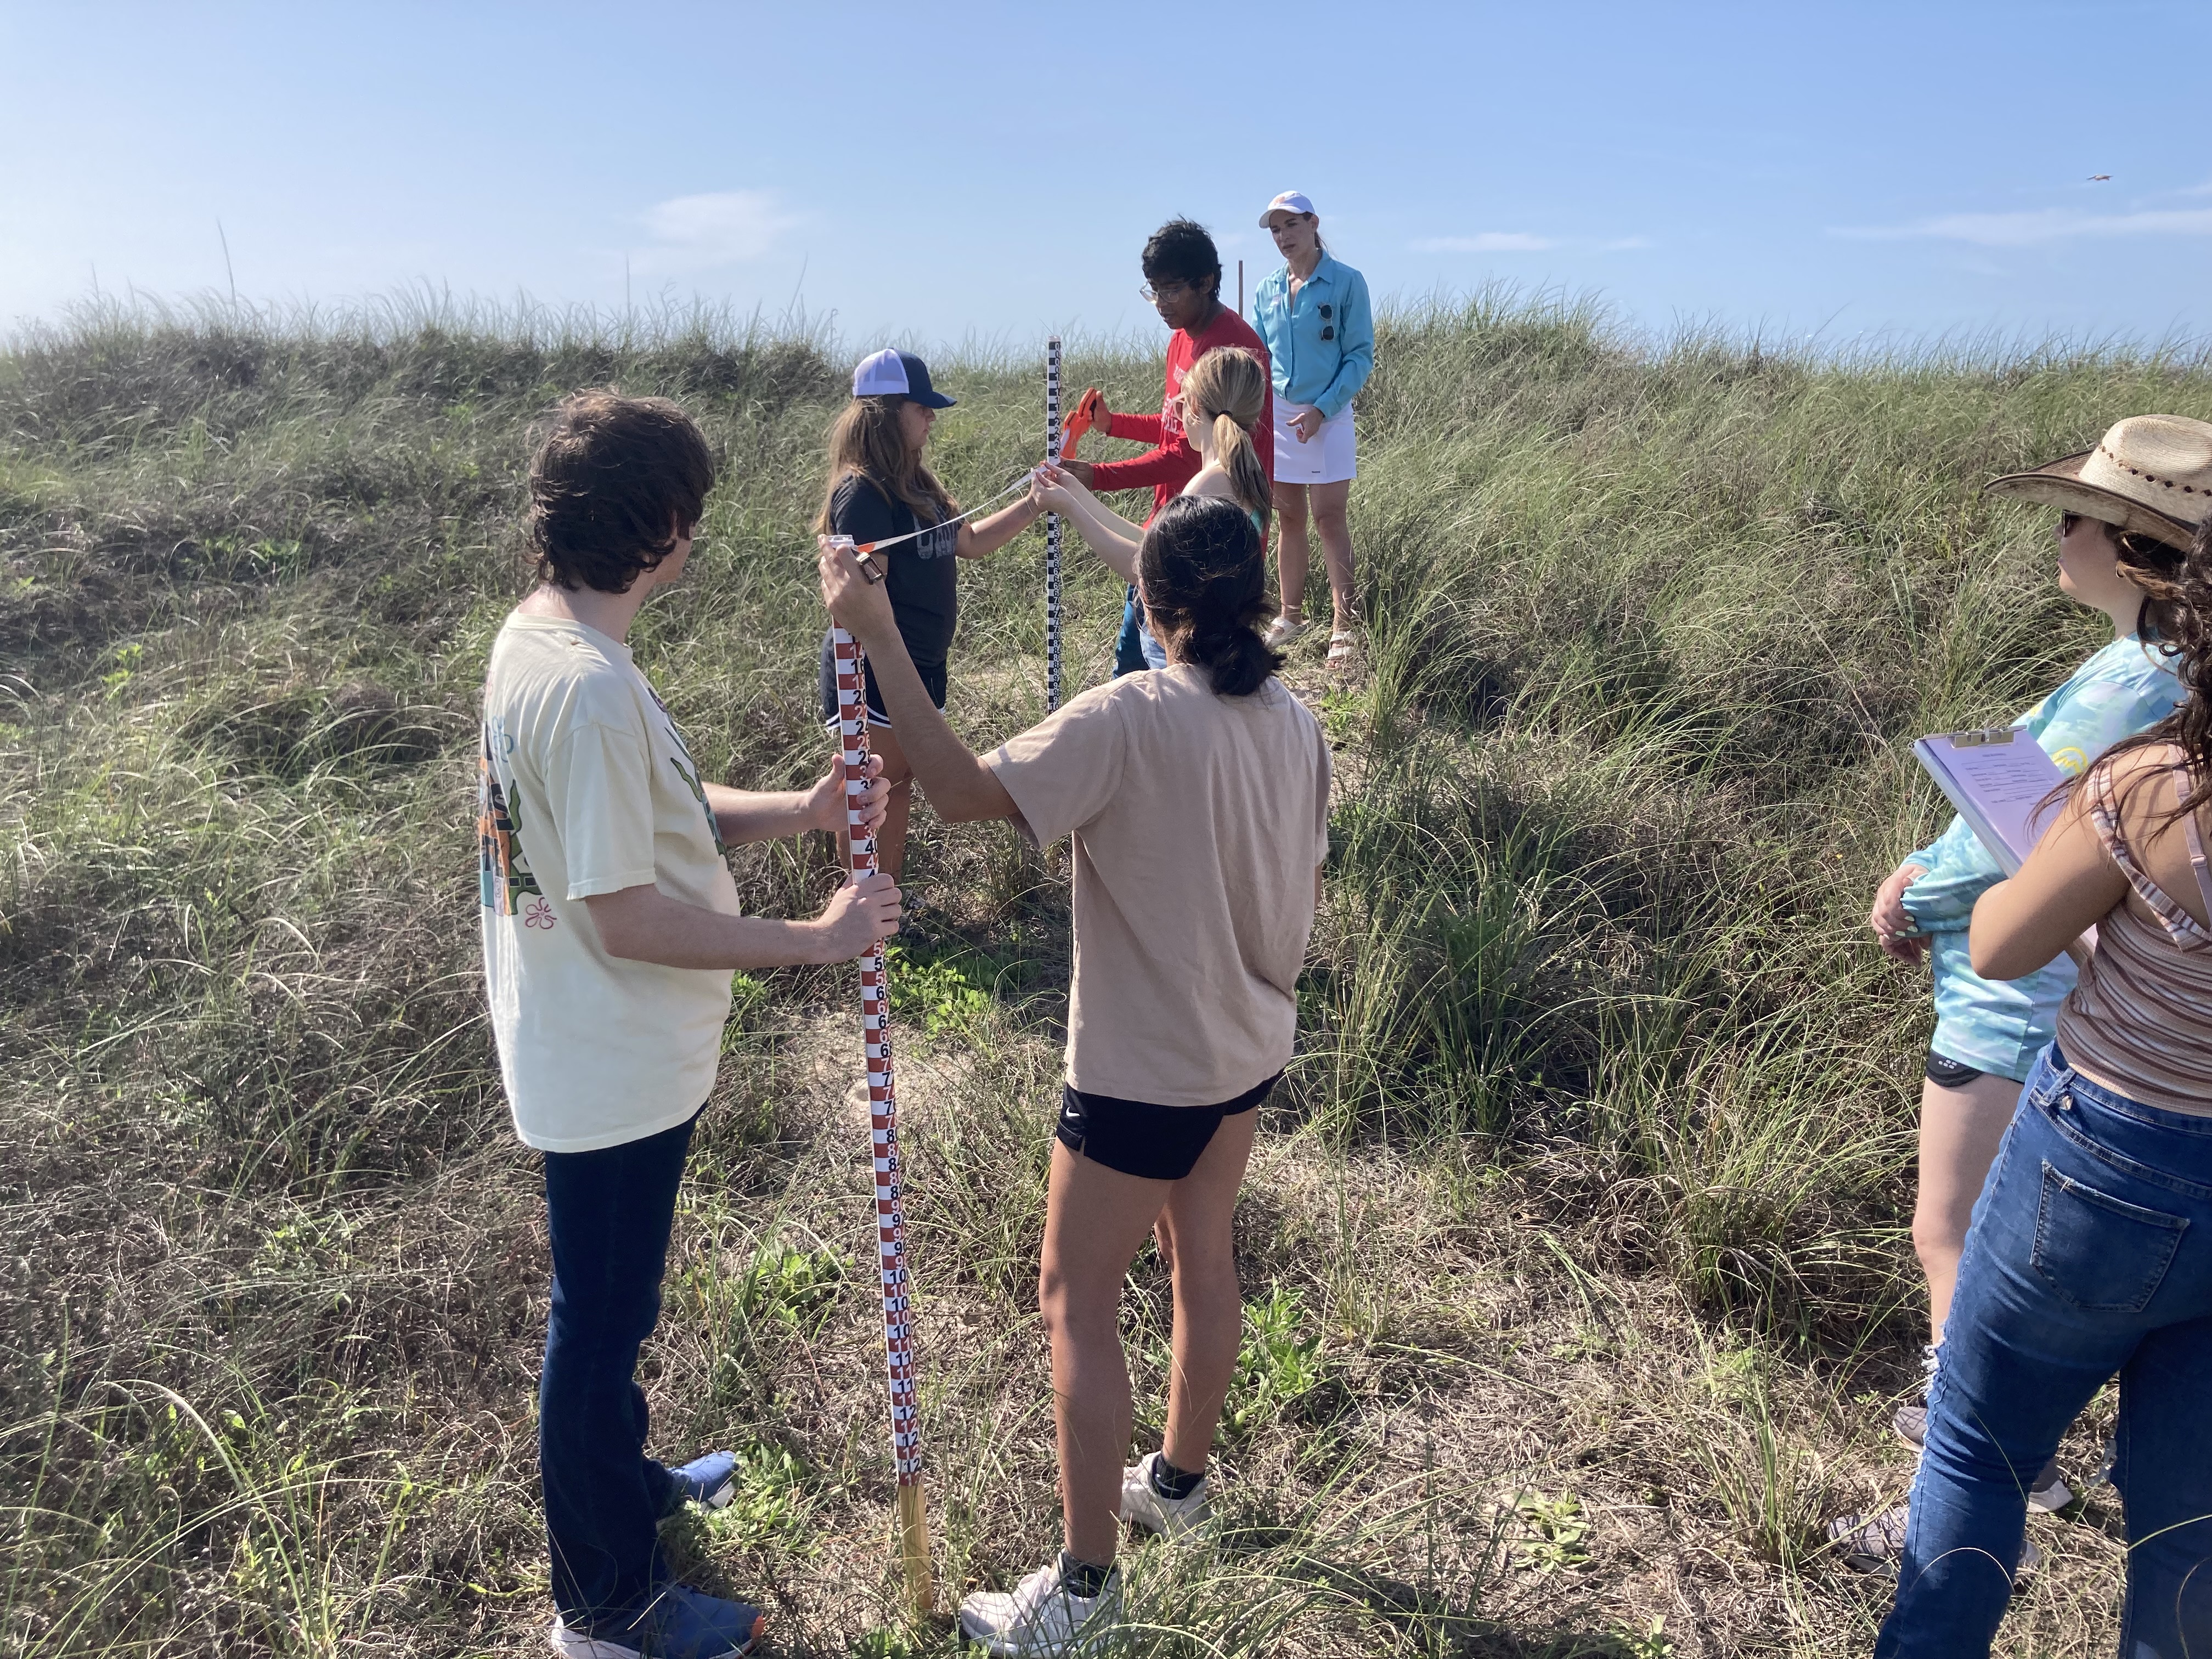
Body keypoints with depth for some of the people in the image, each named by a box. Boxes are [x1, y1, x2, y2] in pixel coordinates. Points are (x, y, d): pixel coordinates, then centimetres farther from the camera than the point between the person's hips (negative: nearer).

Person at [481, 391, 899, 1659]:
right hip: (614, 1071, -10)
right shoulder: (588, 688, -29)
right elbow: (628, 917, -28)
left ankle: (624, 1479, 53)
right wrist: (817, 939, -21)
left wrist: (798, 812, -1)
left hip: (613, 1055, 10)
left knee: (612, 1304, 28)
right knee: (603, 1319, 10)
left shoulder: (539, 636, 3)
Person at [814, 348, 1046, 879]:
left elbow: (969, 541, 18)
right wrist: (879, 682, -24)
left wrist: (1035, 504, 10)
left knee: (900, 781, 17)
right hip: (873, 675, -9)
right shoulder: (862, 493, -19)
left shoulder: (914, 485, 10)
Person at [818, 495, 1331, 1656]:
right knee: (1202, 1256, 24)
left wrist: (878, 637, -27)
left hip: (1142, 1072, -8)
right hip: (1247, 1048, 8)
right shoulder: (1296, 723, -2)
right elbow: (1304, 886, 7)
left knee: (1076, 1305, 8)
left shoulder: (1127, 721, -25)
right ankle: (1178, 1481, 47)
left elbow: (963, 791, -28)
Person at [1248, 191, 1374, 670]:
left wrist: (1322, 409, -16)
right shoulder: (1266, 290, 9)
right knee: (1290, 519, 10)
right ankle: (1291, 616, 20)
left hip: (1327, 417, -4)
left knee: (1329, 518, -7)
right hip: (1276, 416, 4)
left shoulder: (1346, 283, -4)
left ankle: (1345, 625, -2)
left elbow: (1361, 356, -6)